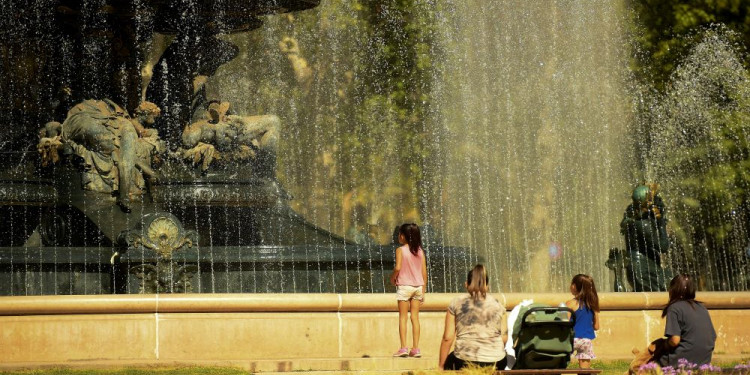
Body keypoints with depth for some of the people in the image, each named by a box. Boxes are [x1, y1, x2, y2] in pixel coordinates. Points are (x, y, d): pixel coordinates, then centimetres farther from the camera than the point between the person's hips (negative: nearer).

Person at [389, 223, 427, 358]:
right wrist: (423, 289, 11)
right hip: (418, 286, 4)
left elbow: (398, 267, -20)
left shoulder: (400, 250, -9)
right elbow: (424, 272, 4)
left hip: (404, 286, -4)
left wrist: (392, 277, 0)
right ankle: (416, 348, 4)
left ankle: (403, 347, -5)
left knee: (403, 316, 1)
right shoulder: (420, 251, 4)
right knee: (415, 317, 6)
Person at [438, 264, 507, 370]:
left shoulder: (456, 303, 3)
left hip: (465, 362, -1)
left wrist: (441, 366, 10)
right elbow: (504, 338, 9)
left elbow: (447, 338, 0)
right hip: (495, 362, 1)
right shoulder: (498, 304, 8)